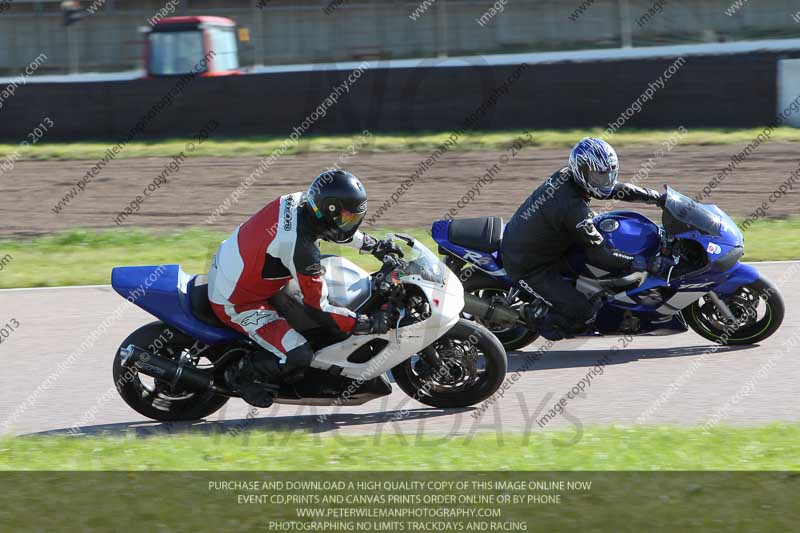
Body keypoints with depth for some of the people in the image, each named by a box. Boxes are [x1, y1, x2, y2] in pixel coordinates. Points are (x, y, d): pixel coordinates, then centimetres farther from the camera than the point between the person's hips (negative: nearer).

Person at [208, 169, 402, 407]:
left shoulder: (295, 201, -9)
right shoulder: (301, 247, -33)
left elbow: (337, 226, 15)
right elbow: (319, 309, -25)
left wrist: (375, 245, 16)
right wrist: (369, 324, -20)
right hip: (235, 303, -9)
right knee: (298, 357, -19)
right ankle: (241, 373, 7)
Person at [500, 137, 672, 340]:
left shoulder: (565, 177, -4)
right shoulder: (573, 208, -30)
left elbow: (615, 189, 9)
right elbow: (599, 255, -25)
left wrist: (658, 197, 9)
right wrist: (646, 264, -24)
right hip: (530, 268, -9)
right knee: (584, 315, -13)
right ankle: (539, 315, 11)